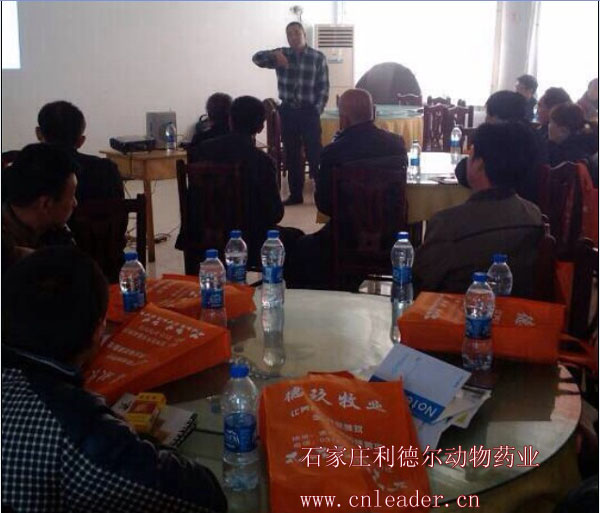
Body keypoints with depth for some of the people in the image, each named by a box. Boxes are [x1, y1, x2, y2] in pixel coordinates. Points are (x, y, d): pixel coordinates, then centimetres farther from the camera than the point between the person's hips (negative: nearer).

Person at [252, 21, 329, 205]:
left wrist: (317, 110, -9)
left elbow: (324, 87, -1)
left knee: (314, 153, -2)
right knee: (292, 155, 8)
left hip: (309, 111, -3)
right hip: (287, 111, 3)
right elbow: (257, 58, -6)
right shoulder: (281, 55, 5)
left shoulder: (318, 57, -1)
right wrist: (273, 54, -25)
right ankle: (295, 194, 17)